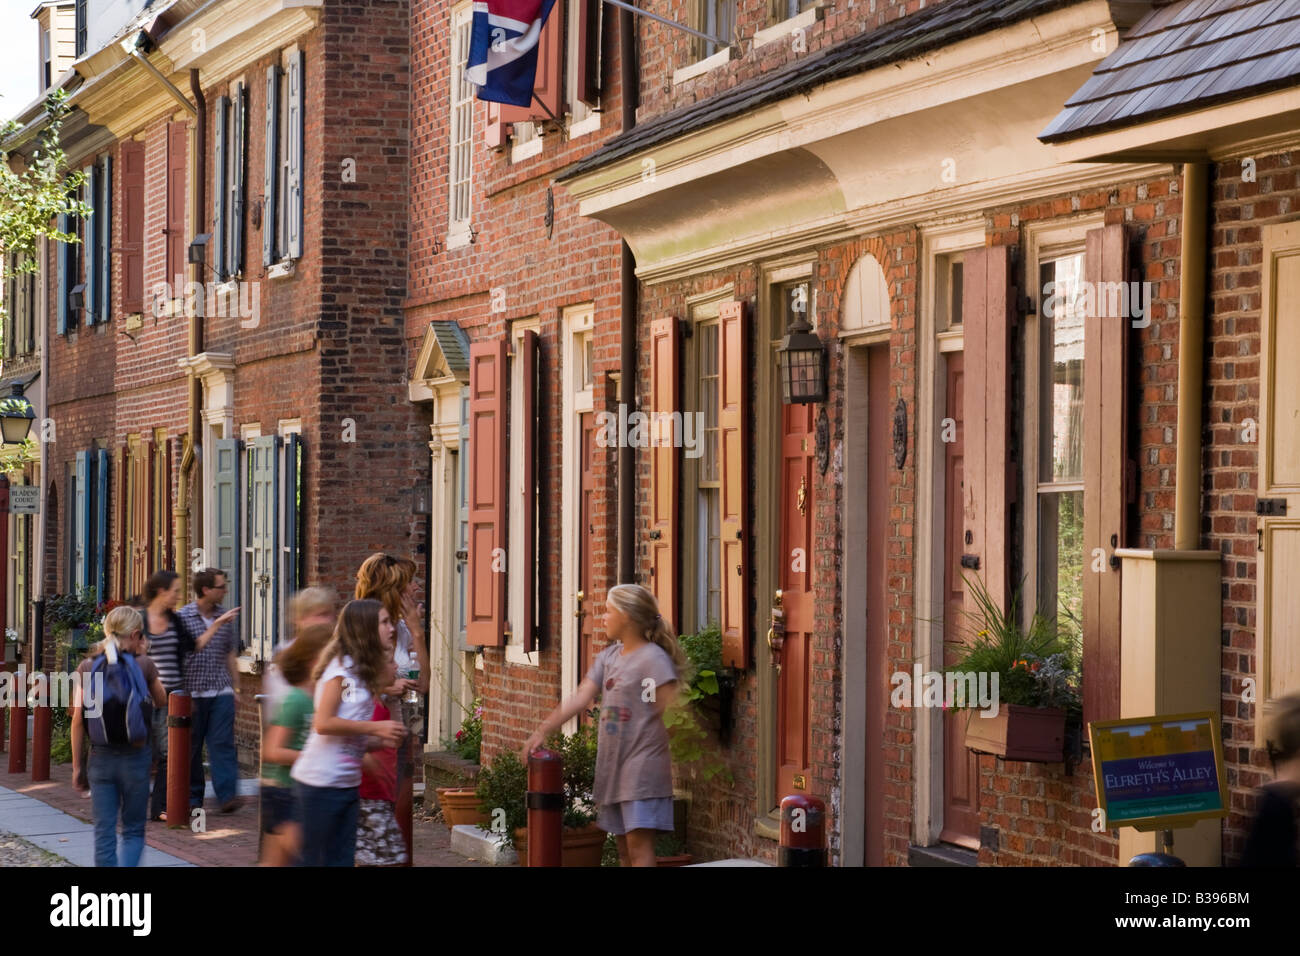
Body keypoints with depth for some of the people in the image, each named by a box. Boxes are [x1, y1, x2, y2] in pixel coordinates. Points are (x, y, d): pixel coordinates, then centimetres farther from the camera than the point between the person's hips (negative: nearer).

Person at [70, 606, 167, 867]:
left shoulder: (86, 668, -1)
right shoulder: (144, 666, -6)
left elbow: (78, 720, -2)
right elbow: (161, 703, 11)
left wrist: (76, 765, 5)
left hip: (100, 757, 1)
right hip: (135, 757, -1)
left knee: (104, 833, 8)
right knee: (133, 831, 9)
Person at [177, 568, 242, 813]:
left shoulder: (225, 617, 10)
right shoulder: (183, 616, -3)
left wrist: (236, 686, 14)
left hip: (221, 692, 2)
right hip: (192, 690, -2)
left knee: (223, 743, -8)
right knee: (191, 746, 5)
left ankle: (227, 795, -15)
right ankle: (192, 797, 16)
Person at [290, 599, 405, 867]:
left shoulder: (364, 671, 16)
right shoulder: (342, 666, -12)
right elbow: (323, 723, -21)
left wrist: (381, 741, -1)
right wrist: (375, 728, -15)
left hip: (348, 783, 9)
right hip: (321, 783, -9)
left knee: (342, 859, 7)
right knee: (313, 859, 0)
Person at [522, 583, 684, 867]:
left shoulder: (652, 659, -11)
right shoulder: (608, 657, 14)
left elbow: (672, 713, -15)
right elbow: (580, 699, 8)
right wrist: (543, 730, -1)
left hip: (642, 764, -8)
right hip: (611, 764, 8)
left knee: (639, 842, -12)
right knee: (624, 846, 12)